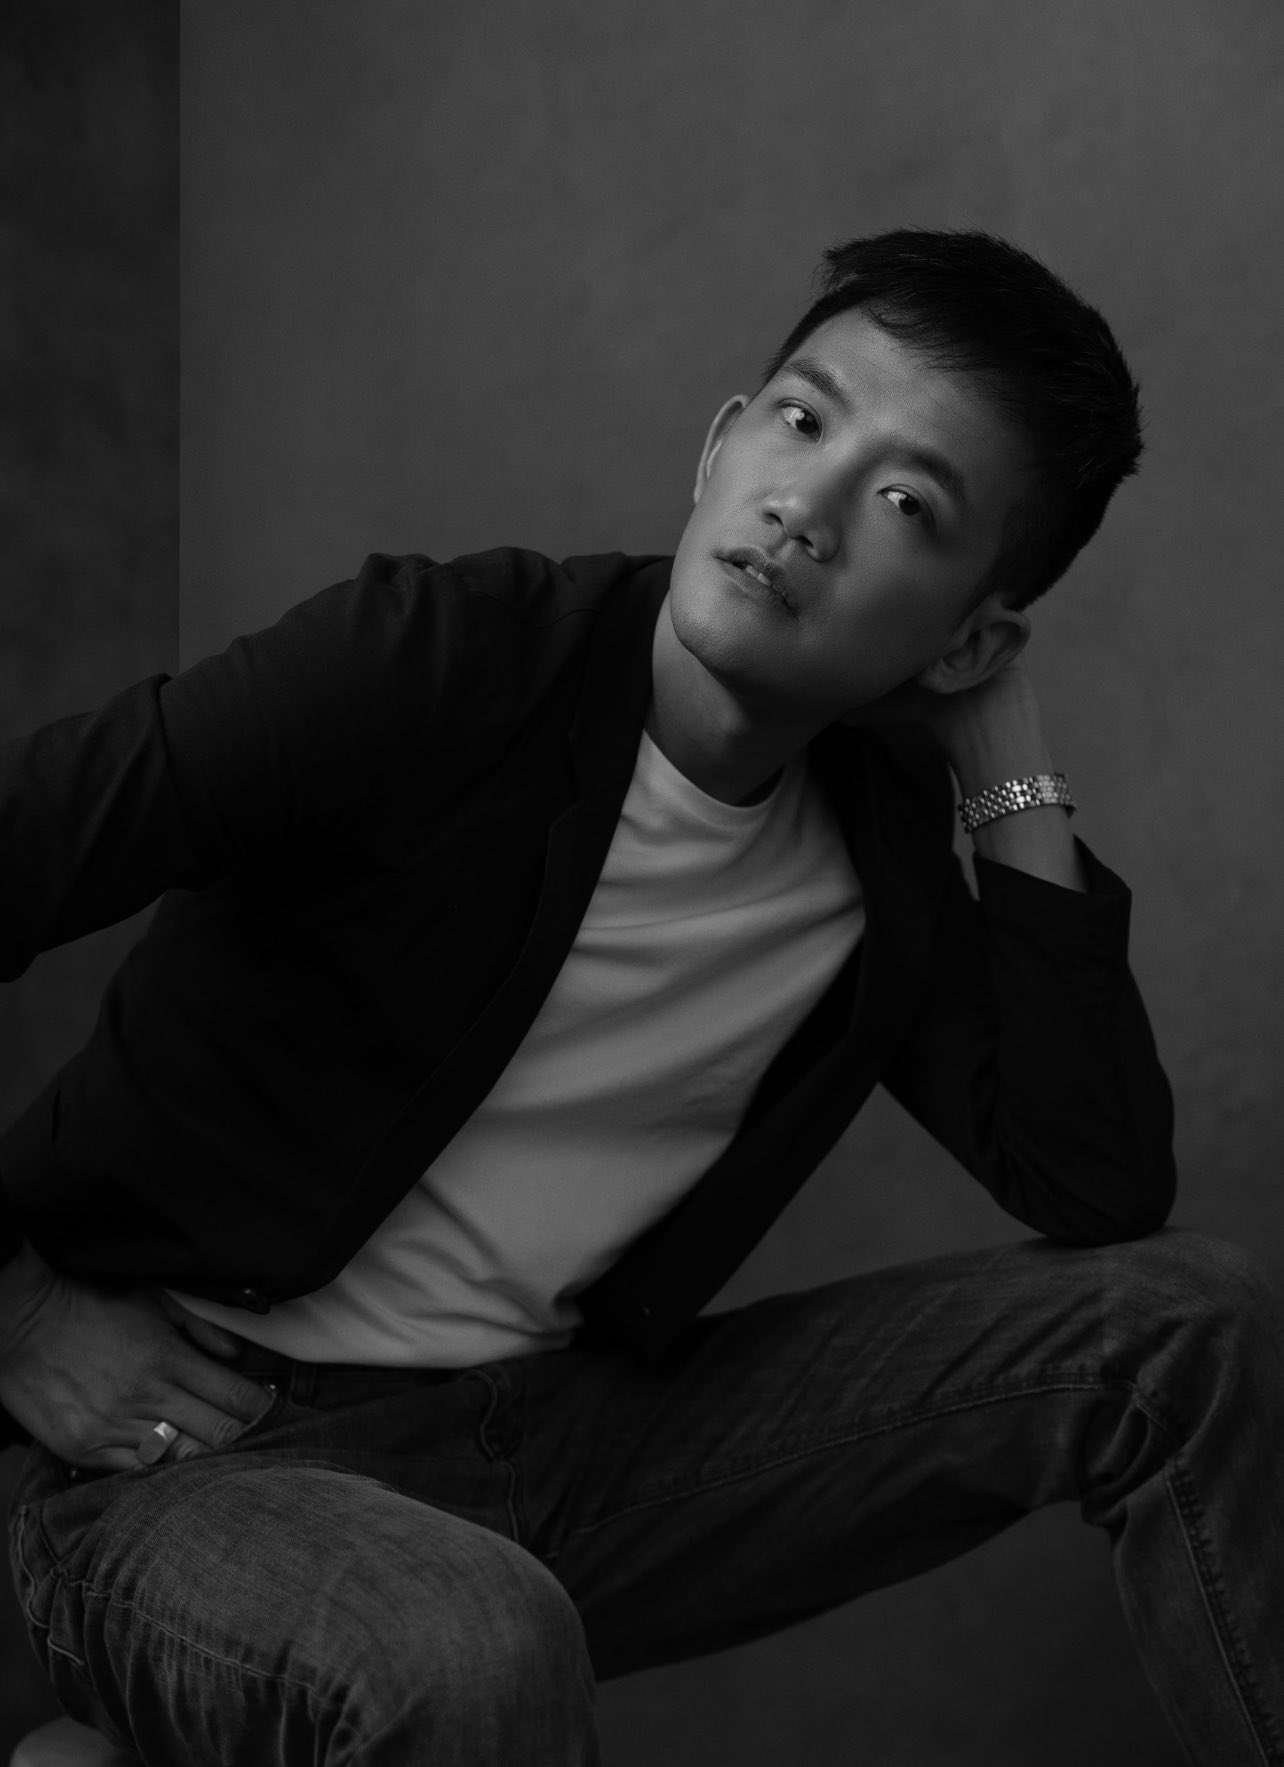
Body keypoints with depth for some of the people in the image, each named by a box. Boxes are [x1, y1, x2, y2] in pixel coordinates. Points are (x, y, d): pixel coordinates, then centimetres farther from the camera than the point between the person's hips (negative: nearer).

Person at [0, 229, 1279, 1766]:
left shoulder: (882, 841, 2)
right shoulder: (438, 660, -14)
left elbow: (1103, 1191, -6)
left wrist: (1011, 771, -6)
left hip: (568, 1433, 5)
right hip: (218, 1453, -5)